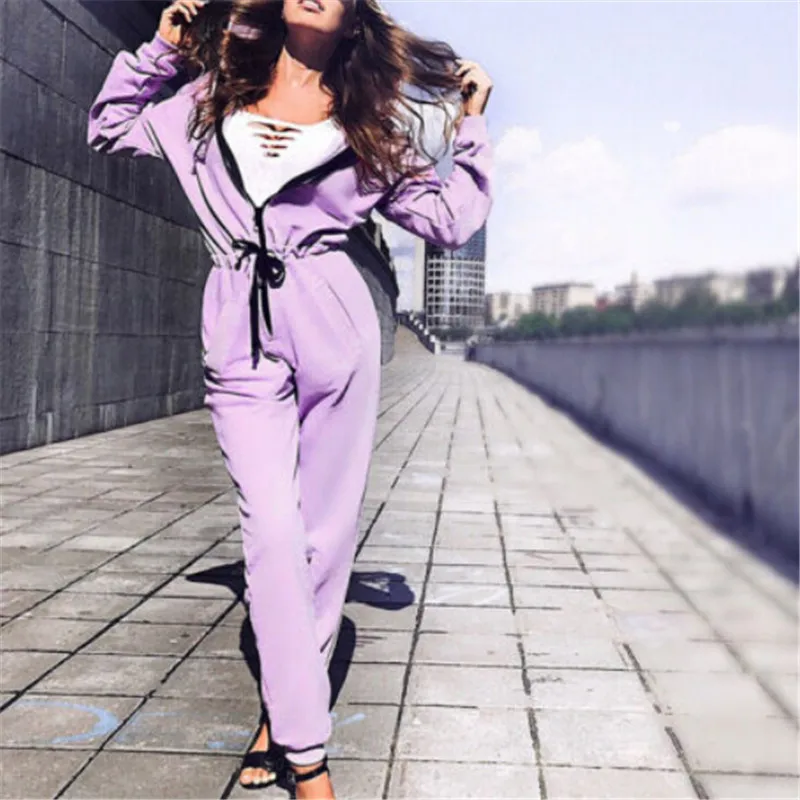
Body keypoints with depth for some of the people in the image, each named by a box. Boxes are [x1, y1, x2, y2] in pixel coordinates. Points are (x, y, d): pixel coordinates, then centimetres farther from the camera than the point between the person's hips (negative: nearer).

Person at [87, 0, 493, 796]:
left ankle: (282, 713, 20)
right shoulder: (214, 93, 15)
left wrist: (471, 129, 10)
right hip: (241, 336, 0)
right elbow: (107, 125, 25)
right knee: (273, 530, -9)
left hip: (336, 331, 1)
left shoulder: (371, 123, 12)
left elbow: (447, 219, 9)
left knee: (325, 533, 2)